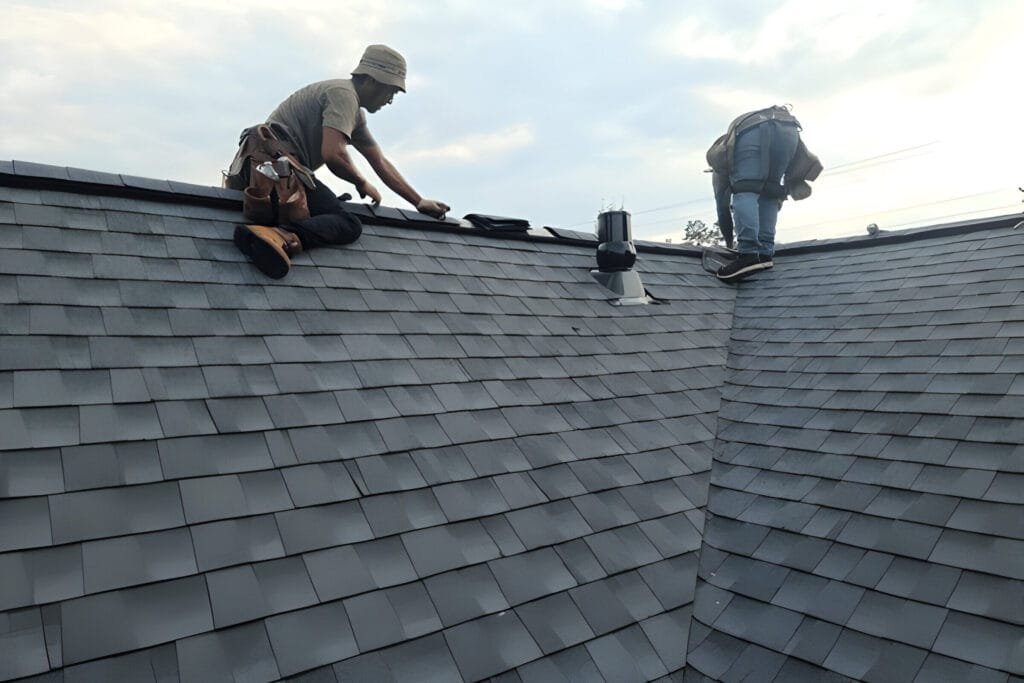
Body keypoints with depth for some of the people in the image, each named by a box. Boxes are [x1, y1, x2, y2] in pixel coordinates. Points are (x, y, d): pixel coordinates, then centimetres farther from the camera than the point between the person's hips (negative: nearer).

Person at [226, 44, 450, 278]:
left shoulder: (356, 114, 25)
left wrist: (419, 202, 24)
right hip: (276, 160, -11)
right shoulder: (343, 94, -7)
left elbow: (380, 163, 26)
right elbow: (332, 154, -21)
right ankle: (284, 237, -45)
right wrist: (361, 183, -2)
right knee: (349, 225, -21)